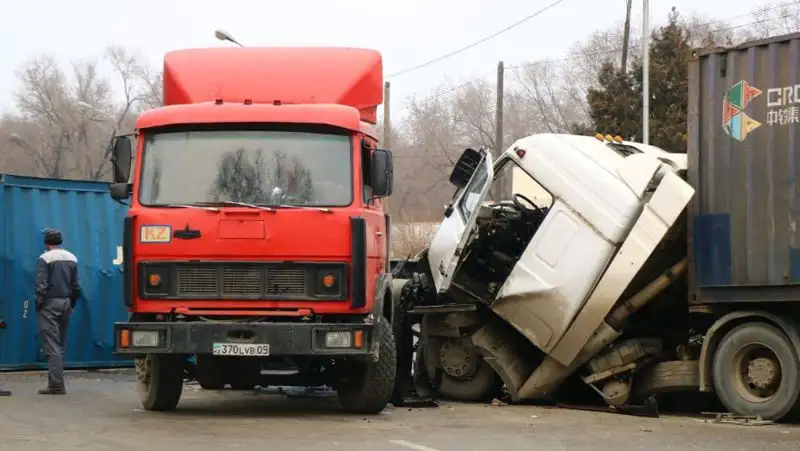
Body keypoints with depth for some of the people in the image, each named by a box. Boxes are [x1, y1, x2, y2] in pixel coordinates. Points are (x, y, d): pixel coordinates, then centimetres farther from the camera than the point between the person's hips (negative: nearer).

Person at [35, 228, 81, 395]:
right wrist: (71, 304, 16)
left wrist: (38, 304, -5)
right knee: (61, 345, 14)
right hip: (65, 303, 6)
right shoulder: (71, 258, 9)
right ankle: (57, 380, 17)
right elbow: (76, 286, 10)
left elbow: (41, 285, -15)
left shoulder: (45, 258, -10)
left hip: (50, 304, -6)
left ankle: (56, 384, -13)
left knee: (52, 345, -7)